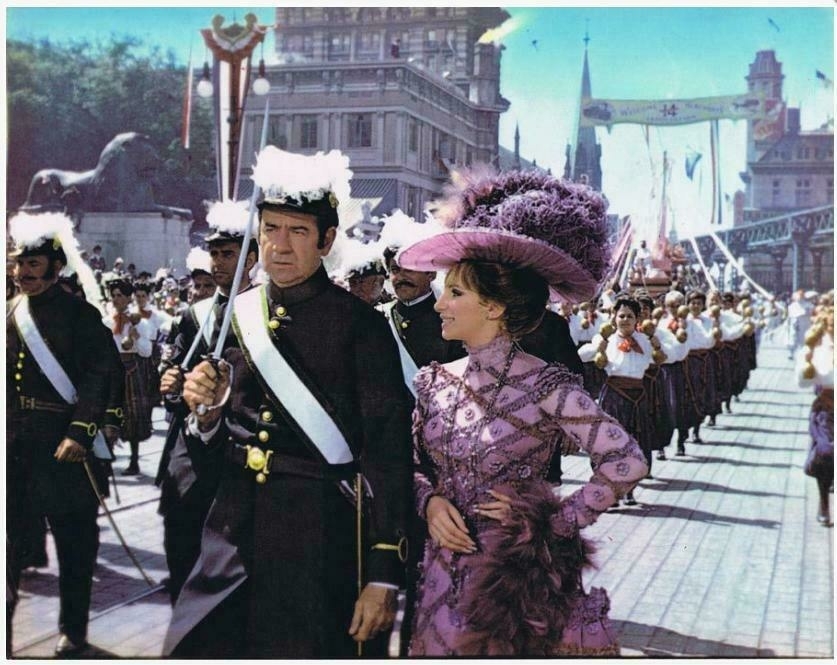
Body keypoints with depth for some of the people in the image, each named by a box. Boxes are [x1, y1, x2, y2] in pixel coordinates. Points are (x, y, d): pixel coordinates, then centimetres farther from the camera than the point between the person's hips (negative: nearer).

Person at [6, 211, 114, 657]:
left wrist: (80, 433, -21)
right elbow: (4, 379, 15)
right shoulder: (9, 315, 10)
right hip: (13, 447, 4)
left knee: (74, 540, 6)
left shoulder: (81, 315, -5)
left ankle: (73, 629, 19)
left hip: (63, 446, -4)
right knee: (9, 537, 5)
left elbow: (96, 379, -12)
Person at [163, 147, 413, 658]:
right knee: (193, 649, 8)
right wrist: (207, 410, -9)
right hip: (234, 535, 5)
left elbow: (390, 455, -11)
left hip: (321, 546, -5)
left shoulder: (361, 325, -9)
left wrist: (383, 577, -15)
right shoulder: (240, 315, 7)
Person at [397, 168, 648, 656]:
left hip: (522, 575, -4)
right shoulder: (435, 382, 2)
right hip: (447, 574, 5)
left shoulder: (545, 387, -14)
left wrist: (559, 521, -14)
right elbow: (416, 464, 14)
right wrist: (430, 501, -6)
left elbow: (628, 461, -16)